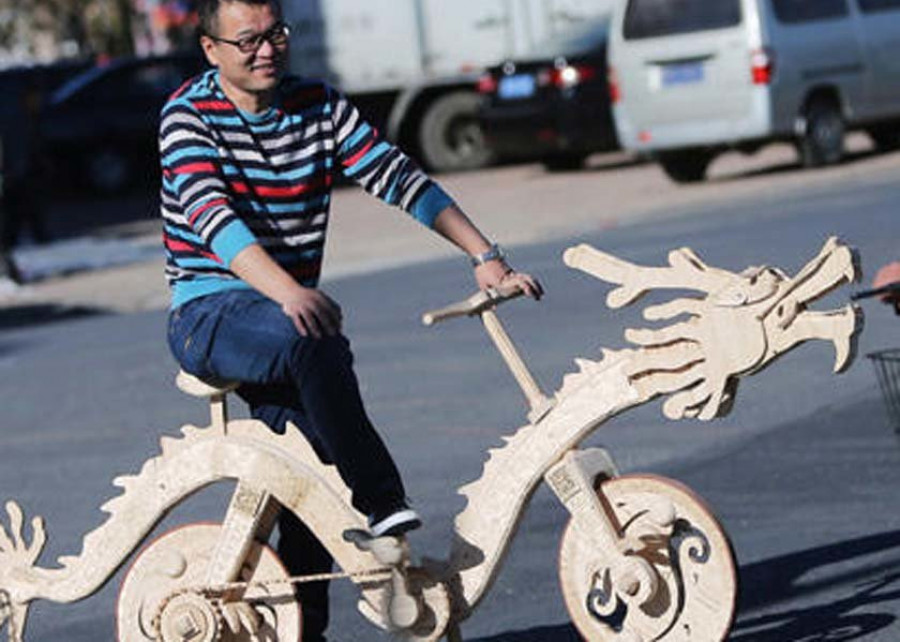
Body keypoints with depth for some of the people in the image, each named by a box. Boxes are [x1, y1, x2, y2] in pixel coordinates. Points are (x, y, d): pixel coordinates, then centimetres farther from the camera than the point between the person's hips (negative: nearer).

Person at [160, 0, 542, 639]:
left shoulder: (320, 107, 6)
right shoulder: (188, 115, -8)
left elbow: (398, 176, 2)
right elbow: (210, 212, -24)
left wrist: (486, 256, -8)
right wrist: (286, 291, -41)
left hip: (290, 305, 5)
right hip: (209, 311, -5)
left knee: (311, 447, -15)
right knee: (311, 343, -36)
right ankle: (383, 505, -28)